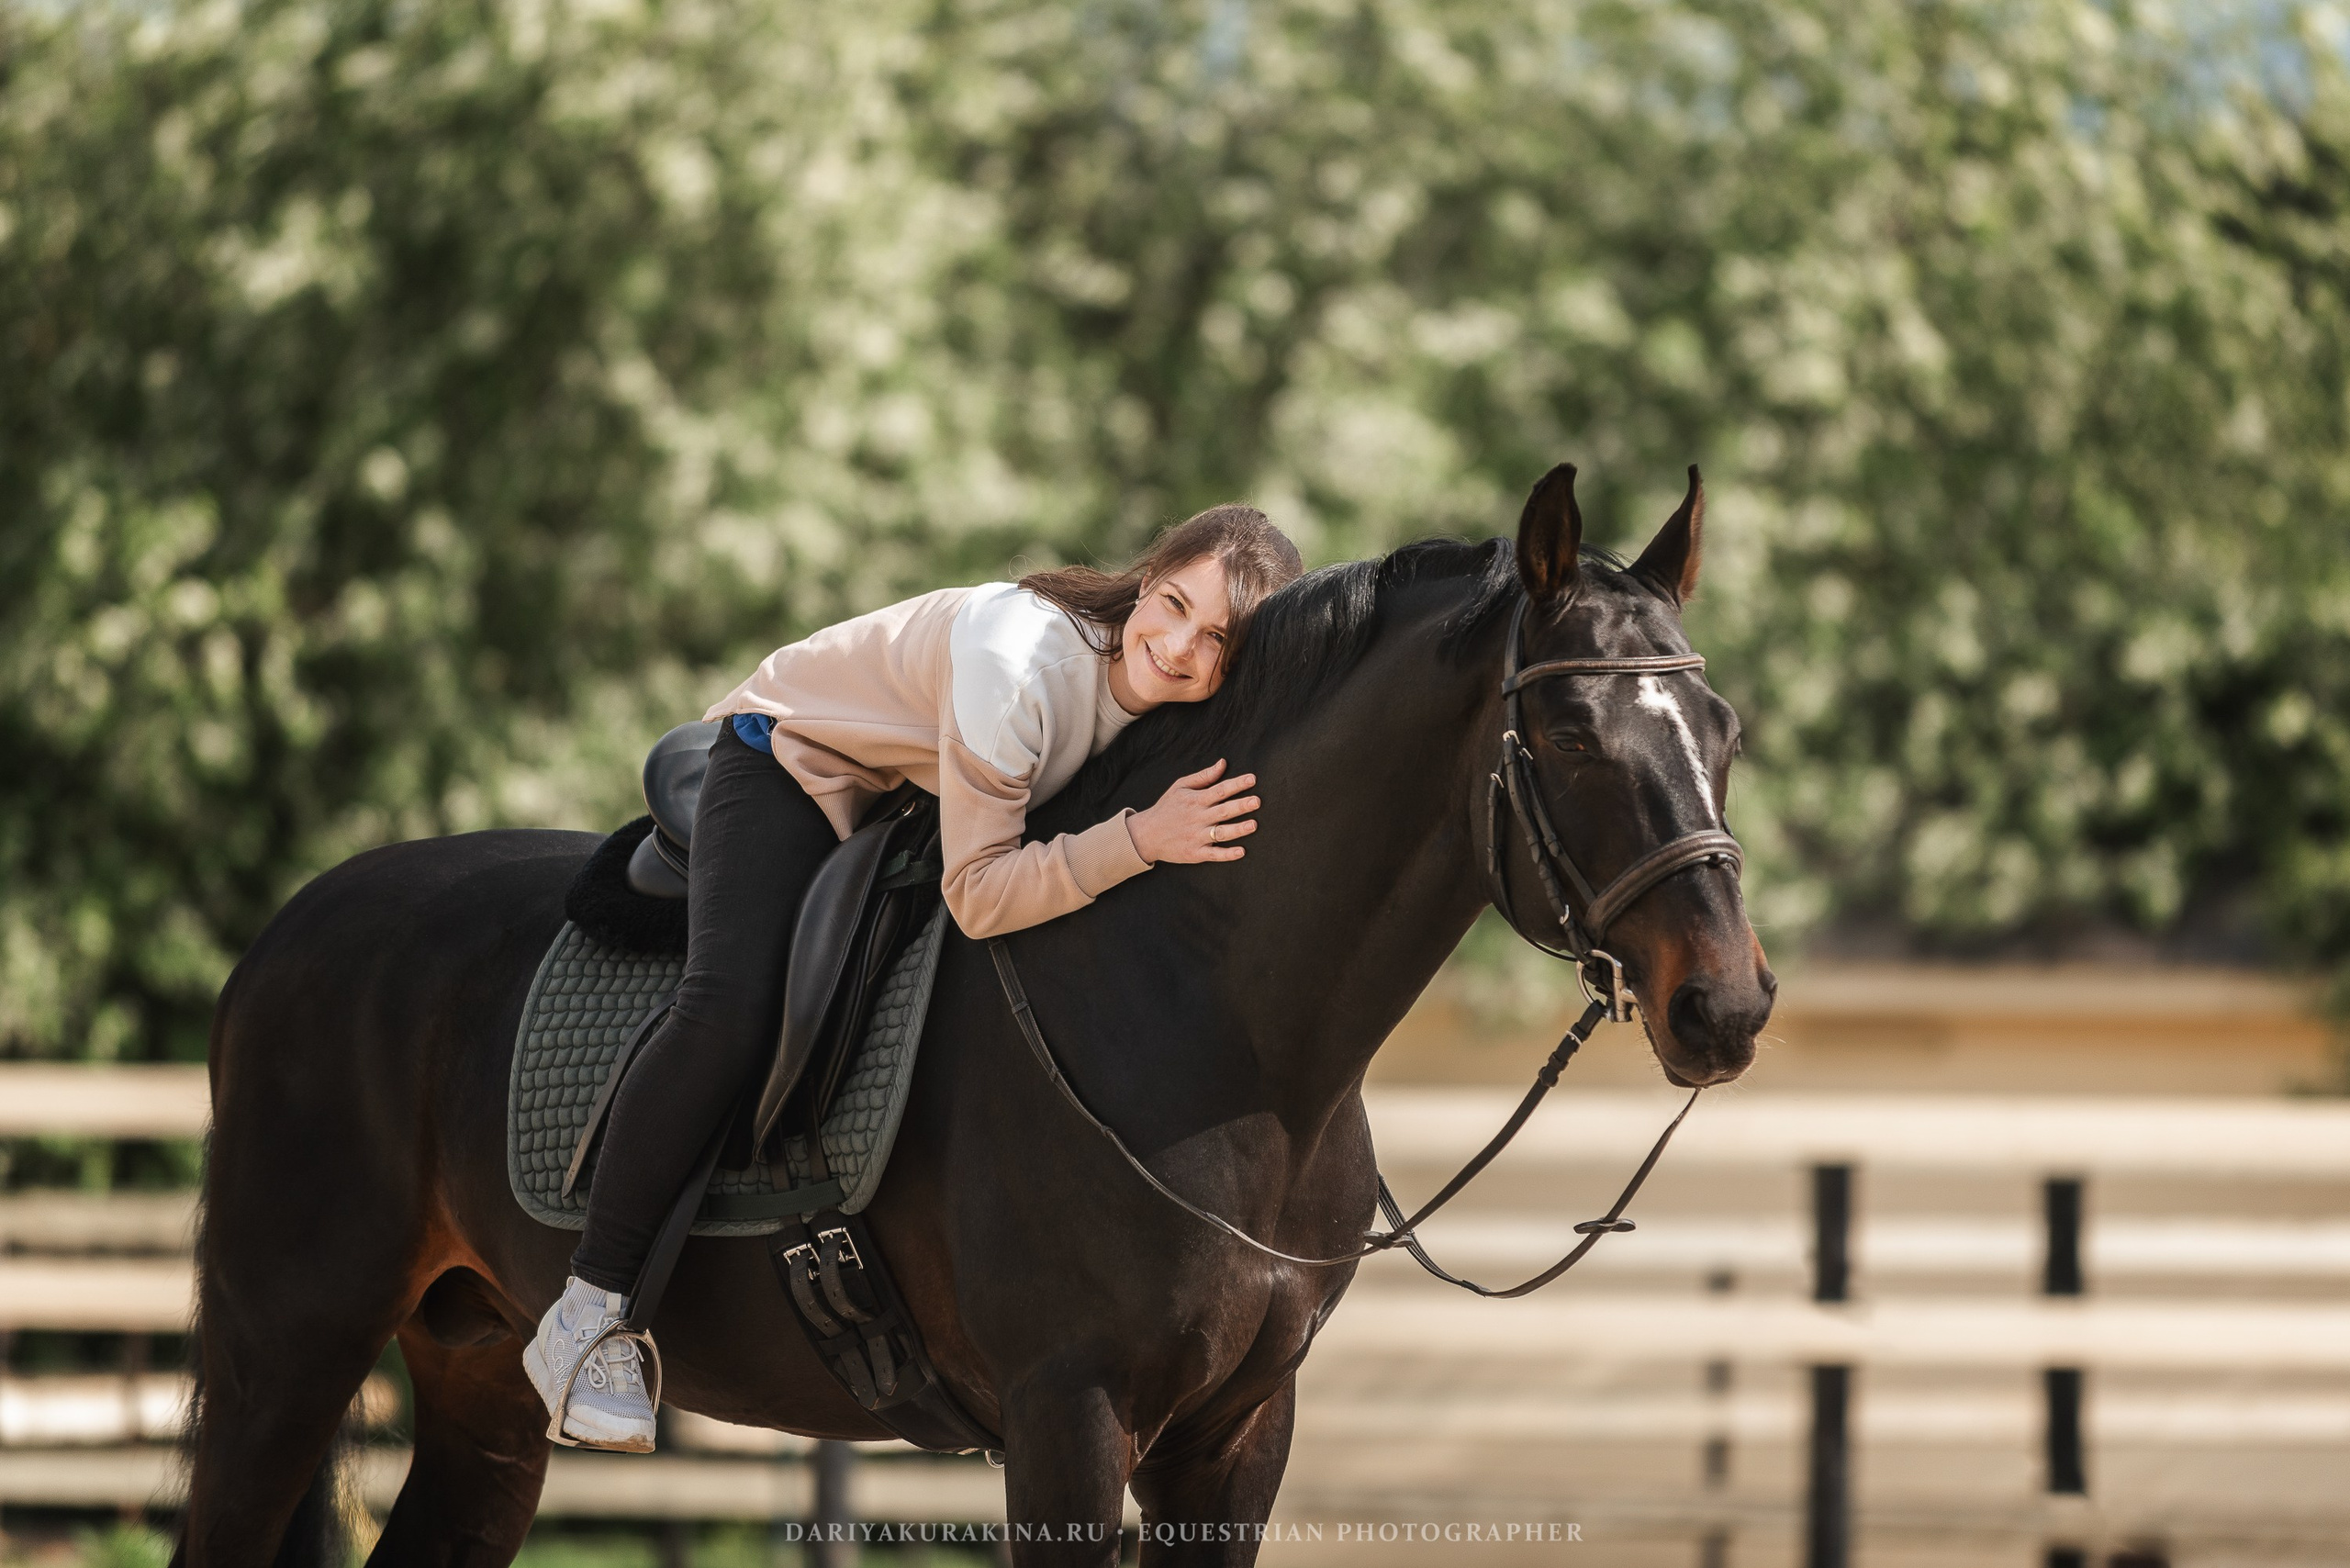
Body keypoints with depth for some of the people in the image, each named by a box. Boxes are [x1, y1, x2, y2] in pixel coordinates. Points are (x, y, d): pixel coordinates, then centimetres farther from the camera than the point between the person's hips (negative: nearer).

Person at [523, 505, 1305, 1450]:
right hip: (795, 762, -8)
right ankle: (589, 1317, -20)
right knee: (732, 1016, -28)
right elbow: (979, 897, -36)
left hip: (921, 801, 8)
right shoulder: (1017, 659, -39)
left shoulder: (1165, 701, -17)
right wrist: (1142, 839, -46)